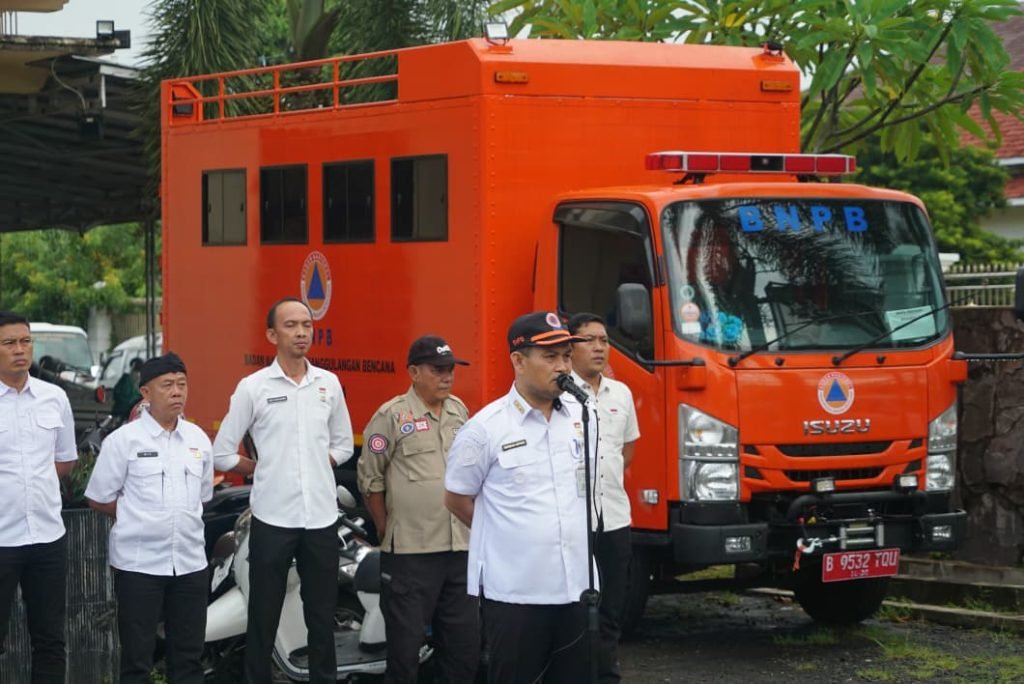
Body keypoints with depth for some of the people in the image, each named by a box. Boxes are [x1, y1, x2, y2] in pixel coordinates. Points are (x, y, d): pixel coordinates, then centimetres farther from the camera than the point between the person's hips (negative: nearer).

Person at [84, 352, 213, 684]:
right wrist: (142, 518, 2)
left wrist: (181, 519, 7)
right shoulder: (123, 440, -7)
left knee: (189, 656, 9)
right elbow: (98, 498, -2)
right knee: (137, 657, 0)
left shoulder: (199, 439, 8)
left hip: (190, 562, 5)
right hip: (138, 563, -4)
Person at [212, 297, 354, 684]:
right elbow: (222, 453, -2)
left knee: (322, 615, 9)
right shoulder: (253, 388, -5)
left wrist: (312, 468, 6)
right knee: (264, 616, 4)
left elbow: (343, 445, 17)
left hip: (322, 517, 3)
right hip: (273, 518, -3)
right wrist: (264, 471, 4)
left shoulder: (329, 384, 6)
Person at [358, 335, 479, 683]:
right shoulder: (392, 415, -7)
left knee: (465, 642, 10)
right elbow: (370, 480, -5)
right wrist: (387, 532, -2)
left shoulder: (459, 411, 12)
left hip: (460, 548, 6)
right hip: (411, 551, -6)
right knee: (406, 645, -1)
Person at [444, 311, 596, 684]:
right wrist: (507, 534, 9)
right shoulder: (486, 428, -8)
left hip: (576, 586, 5)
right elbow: (456, 498, 3)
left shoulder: (582, 417, 7)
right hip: (514, 592, -5)